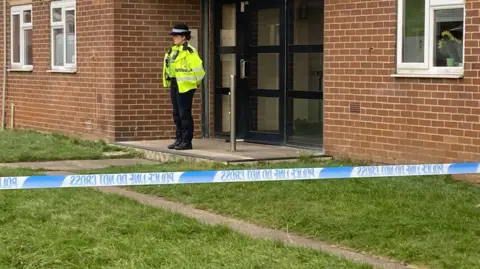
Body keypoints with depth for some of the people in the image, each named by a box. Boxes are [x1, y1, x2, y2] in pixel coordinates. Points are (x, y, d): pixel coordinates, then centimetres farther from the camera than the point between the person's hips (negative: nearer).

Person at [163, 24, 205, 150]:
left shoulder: (189, 51, -14)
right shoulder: (173, 50, 14)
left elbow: (198, 69, -17)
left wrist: (194, 82, -6)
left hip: (185, 87, -9)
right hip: (174, 86, 9)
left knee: (185, 114, -6)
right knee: (177, 115, 13)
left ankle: (187, 142, -2)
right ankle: (179, 139, 21)